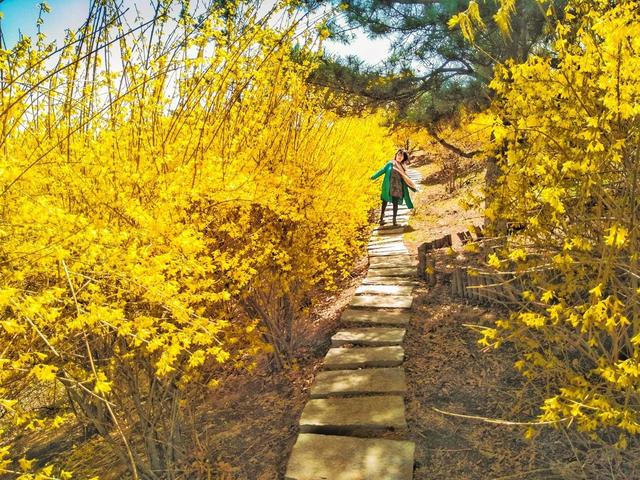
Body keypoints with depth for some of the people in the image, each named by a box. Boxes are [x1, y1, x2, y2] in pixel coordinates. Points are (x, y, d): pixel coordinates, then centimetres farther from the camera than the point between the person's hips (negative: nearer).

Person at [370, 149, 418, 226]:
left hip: (397, 189, 4)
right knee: (385, 202, -3)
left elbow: (406, 180, 19)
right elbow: (382, 170, 2)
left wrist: (413, 188, 17)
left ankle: (394, 221, 10)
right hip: (388, 188, -4)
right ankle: (381, 219, -4)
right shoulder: (390, 164, 6)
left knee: (395, 204, 5)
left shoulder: (402, 168, 16)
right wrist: (373, 177, -8)